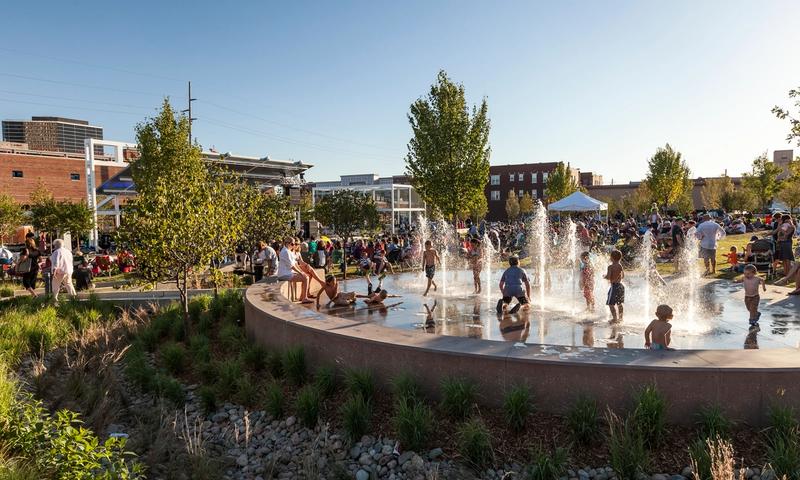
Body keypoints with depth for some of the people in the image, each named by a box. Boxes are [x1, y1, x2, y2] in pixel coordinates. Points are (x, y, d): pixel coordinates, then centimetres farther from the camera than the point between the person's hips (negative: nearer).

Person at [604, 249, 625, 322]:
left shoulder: (610, 267, -15)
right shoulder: (620, 266, 5)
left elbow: (608, 277, -20)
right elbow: (623, 276, 15)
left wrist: (604, 277, 1)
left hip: (614, 286, -8)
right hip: (620, 285, 8)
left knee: (611, 303, -2)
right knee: (619, 303, 18)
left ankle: (615, 318, -6)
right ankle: (620, 317, 25)